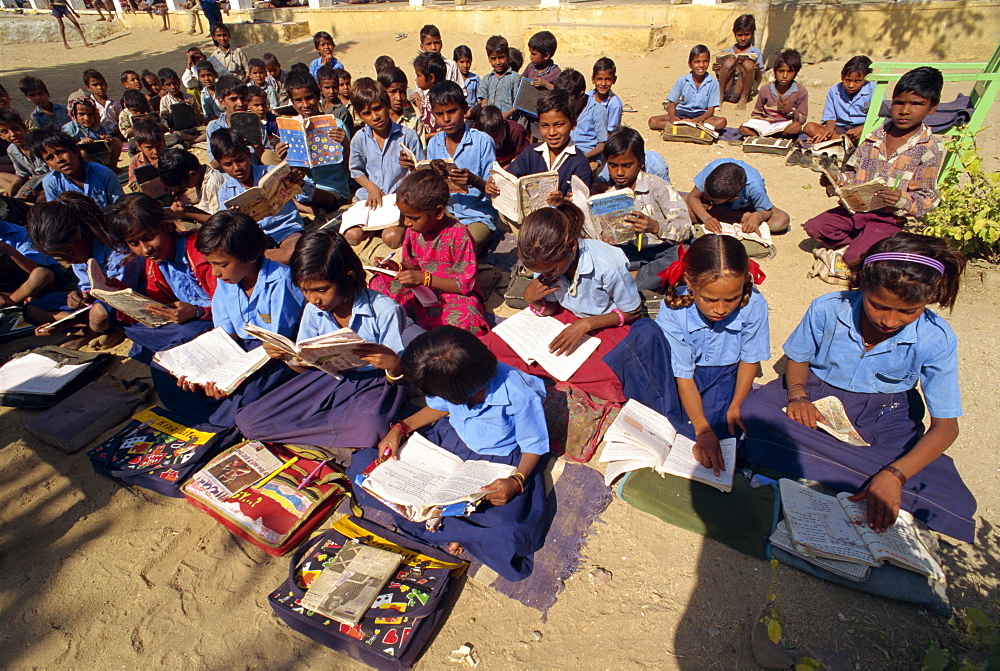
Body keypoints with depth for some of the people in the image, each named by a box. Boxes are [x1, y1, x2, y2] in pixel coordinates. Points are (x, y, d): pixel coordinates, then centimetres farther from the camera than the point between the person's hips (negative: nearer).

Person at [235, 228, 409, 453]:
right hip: (327, 380, 6)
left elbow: (398, 376, -13)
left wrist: (393, 365, -37)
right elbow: (304, 366, 9)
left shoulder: (384, 310, -17)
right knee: (248, 421, -9)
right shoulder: (314, 310, -2)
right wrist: (286, 354, -14)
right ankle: (340, 438, -8)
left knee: (367, 428, -41)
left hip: (373, 384, -5)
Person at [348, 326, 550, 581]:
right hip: (449, 440, 5)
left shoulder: (520, 396, -31)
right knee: (364, 465, -8)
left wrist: (516, 482, -34)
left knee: (505, 535, -32)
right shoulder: (452, 385, -17)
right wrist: (400, 429, -8)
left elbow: (534, 448, -15)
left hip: (501, 463, -4)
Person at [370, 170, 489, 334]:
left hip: (454, 295, -6)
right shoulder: (414, 230, -1)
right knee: (379, 282, -9)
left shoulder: (459, 235, -20)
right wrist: (399, 267, -7)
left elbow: (465, 284, -19)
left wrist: (424, 278, -26)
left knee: (465, 316, -39)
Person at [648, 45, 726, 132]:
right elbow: (672, 104, -2)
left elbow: (711, 109, -6)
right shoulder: (682, 81, -3)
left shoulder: (713, 83, -5)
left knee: (722, 122, -31)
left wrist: (700, 119, -30)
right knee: (653, 121, -23)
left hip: (701, 114, 0)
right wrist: (672, 117, -27)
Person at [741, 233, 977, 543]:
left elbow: (945, 425, -17)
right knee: (754, 410, -34)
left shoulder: (936, 340, -17)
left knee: (954, 503, -22)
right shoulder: (827, 309, -18)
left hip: (885, 412, 1)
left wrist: (894, 475, -33)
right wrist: (798, 395, -23)